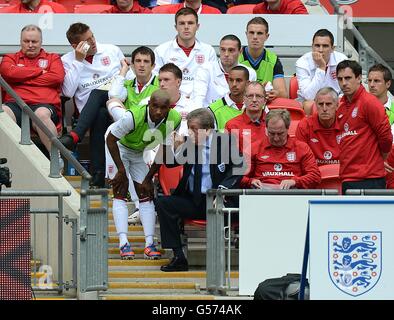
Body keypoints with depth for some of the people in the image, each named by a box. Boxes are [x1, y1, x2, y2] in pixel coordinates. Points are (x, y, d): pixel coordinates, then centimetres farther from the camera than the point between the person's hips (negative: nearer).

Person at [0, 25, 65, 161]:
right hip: (15, 104, 1)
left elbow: (57, 77, 3)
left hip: (44, 104, -1)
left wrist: (23, 78, 5)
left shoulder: (52, 58, 25)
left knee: (41, 114, -39)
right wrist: (40, 71, 9)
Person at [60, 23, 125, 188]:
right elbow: (68, 92, -4)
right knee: (100, 115, -36)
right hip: (90, 110, -1)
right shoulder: (67, 61, 11)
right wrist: (78, 61, -4)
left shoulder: (112, 50, 17)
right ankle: (98, 173, -44)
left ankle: (75, 136, -45)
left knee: (96, 93, -32)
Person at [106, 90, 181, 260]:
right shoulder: (133, 117, -38)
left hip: (139, 153, 5)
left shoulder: (174, 120, -23)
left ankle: (149, 243, -4)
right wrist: (121, 170, -22)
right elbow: (111, 139, -25)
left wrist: (149, 177, -6)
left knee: (146, 195, -1)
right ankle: (123, 243, -20)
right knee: (120, 193, -14)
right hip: (118, 149, -5)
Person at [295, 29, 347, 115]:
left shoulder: (341, 60, -10)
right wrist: (321, 68, -30)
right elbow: (309, 96, -27)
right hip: (309, 102, -2)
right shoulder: (302, 63, -16)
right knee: (310, 106, -35)